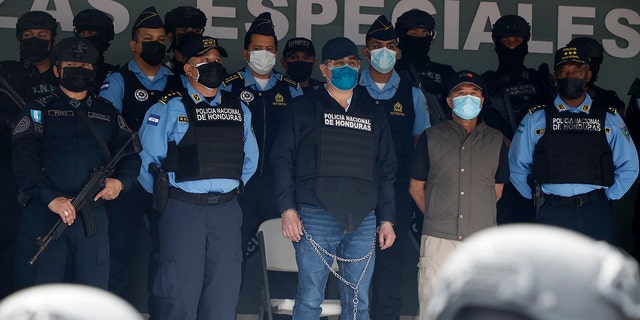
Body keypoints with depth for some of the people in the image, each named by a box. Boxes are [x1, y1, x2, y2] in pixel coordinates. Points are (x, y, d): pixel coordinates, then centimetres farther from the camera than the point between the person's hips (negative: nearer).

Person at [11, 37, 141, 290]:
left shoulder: (108, 113, 19)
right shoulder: (39, 109, 7)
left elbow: (131, 153, 15)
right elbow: (23, 159, -6)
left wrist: (120, 181, -7)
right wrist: (51, 198, -18)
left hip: (93, 215, 3)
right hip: (44, 214, -3)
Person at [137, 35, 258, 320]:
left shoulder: (239, 110, 13)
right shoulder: (169, 107, -1)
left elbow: (250, 158, 22)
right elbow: (148, 158, -2)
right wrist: (164, 195, 5)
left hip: (227, 211, 4)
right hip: (183, 209, -4)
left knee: (223, 295, 7)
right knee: (180, 294, -2)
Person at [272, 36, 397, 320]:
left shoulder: (373, 115, 18)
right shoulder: (304, 109, 9)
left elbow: (386, 171, 18)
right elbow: (282, 159, 3)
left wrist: (387, 219, 11)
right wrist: (287, 209, -8)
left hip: (363, 221, 3)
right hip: (316, 218, -3)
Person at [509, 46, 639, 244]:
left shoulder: (609, 119, 8)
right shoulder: (536, 119, 7)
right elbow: (518, 167, 12)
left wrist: (607, 198, 7)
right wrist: (538, 199, 7)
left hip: (596, 214, 1)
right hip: (553, 212, 0)